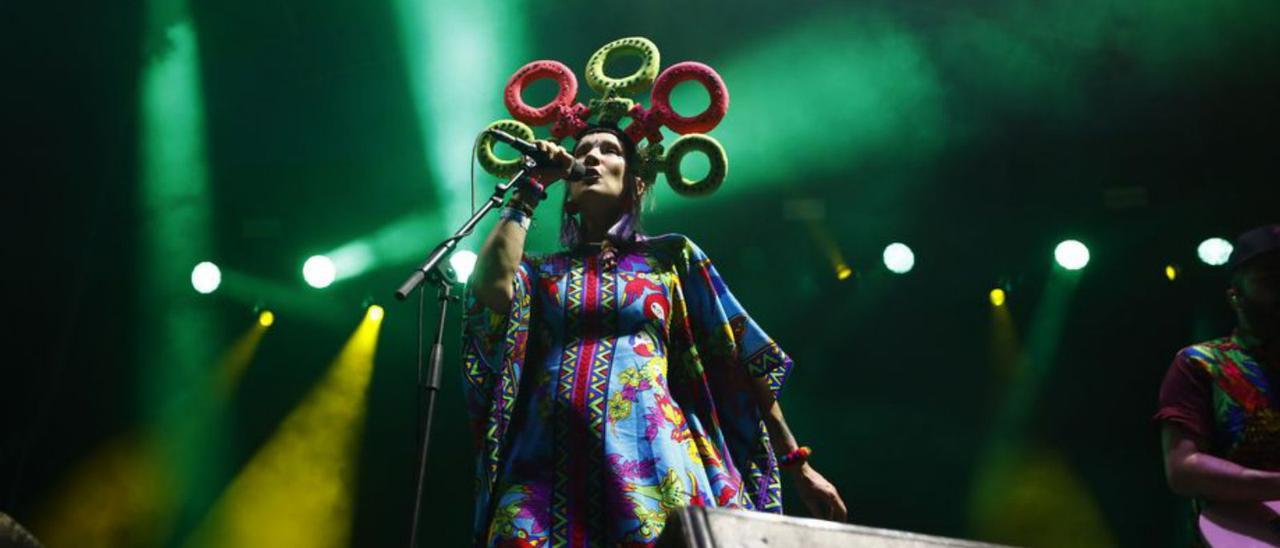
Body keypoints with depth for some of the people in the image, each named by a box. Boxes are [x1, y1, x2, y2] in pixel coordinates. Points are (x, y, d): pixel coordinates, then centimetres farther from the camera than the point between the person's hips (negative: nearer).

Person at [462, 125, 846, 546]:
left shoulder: (671, 255, 14)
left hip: (651, 461, -1)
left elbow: (740, 359, 12)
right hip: (546, 467, 1)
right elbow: (491, 288, -5)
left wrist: (797, 463, 9)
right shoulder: (542, 270, 18)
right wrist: (530, 189, 7)